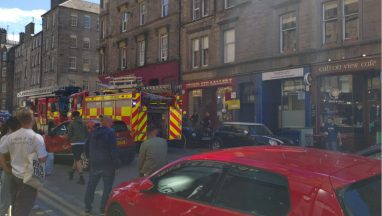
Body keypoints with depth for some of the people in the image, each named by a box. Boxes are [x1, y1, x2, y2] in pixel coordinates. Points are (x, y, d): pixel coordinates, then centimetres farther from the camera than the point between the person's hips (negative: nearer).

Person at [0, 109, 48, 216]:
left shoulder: (11, 136, -1)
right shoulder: (36, 137, -18)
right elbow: (42, 159, -19)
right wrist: (46, 152, 0)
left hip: (14, 175, 6)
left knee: (15, 206, 22)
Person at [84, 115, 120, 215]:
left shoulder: (93, 132, 6)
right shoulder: (110, 133, -13)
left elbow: (86, 147, 14)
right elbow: (113, 151, -17)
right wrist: (117, 165, -12)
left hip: (94, 164, 6)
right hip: (107, 165, -6)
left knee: (91, 186, 18)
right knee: (107, 187, 7)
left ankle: (87, 207, 26)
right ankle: (104, 209, 11)